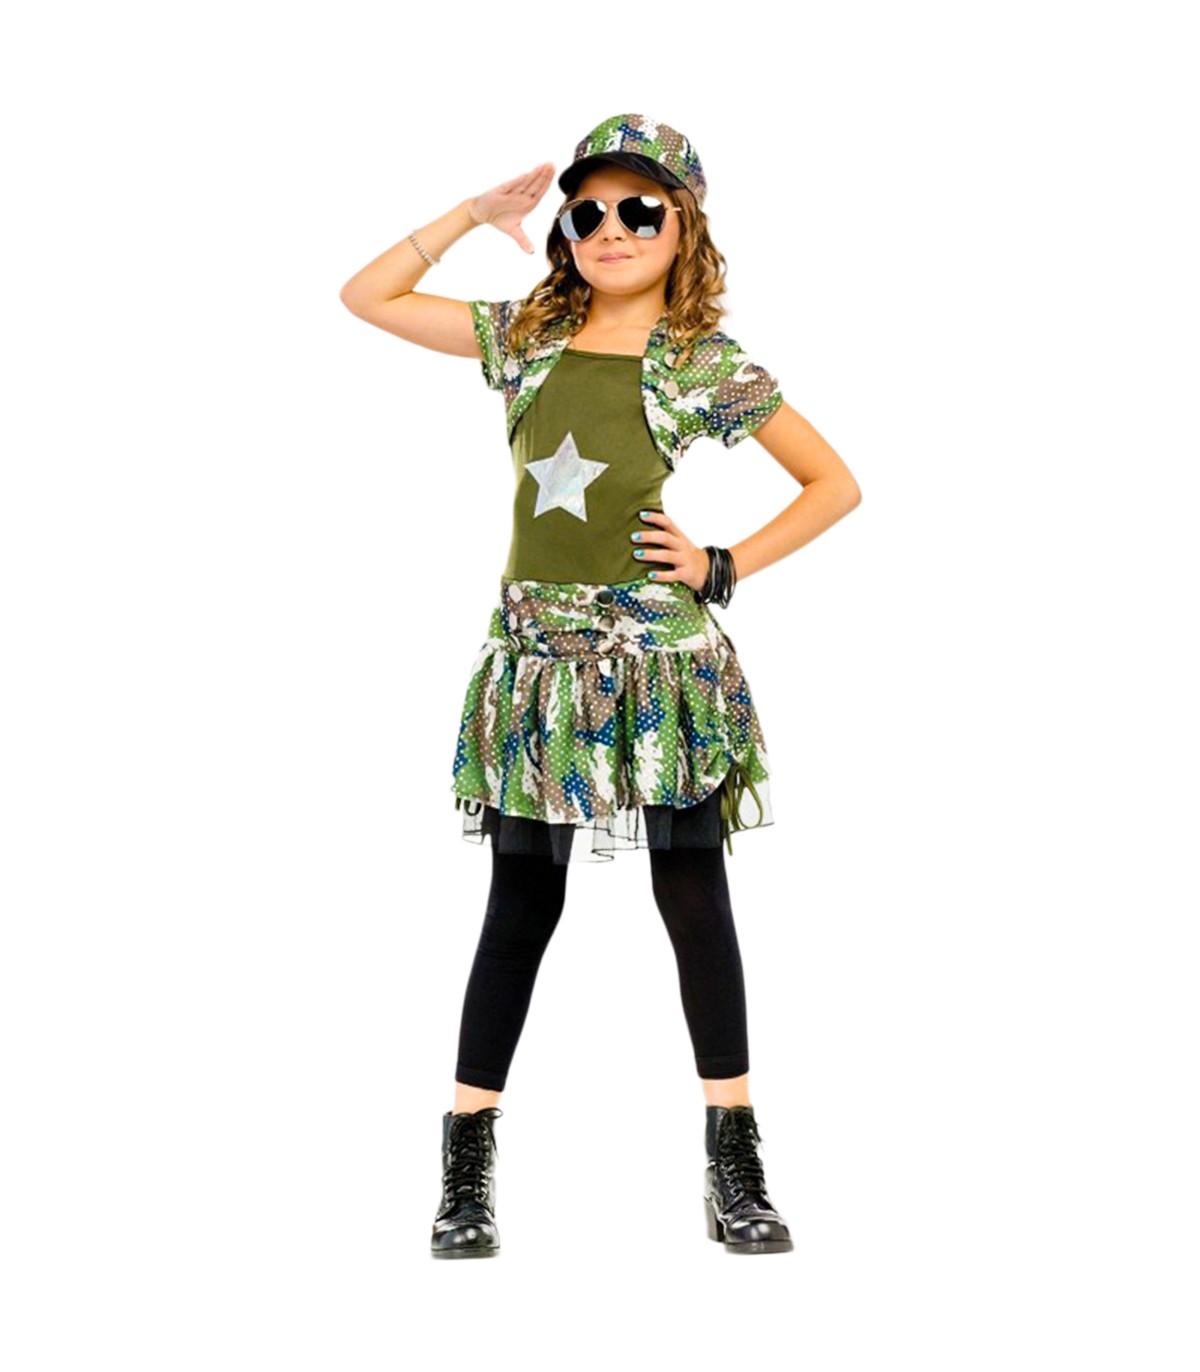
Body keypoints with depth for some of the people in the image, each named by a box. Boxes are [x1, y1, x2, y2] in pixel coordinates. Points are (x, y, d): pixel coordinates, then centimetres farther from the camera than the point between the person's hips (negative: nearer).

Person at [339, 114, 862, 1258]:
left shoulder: (706, 362, 2)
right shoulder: (525, 337, 10)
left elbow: (836, 485, 6)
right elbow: (365, 297, 12)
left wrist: (727, 565, -3)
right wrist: (478, 212, 7)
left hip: (662, 658, -2)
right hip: (537, 651, 2)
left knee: (694, 900, 1)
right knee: (521, 906, 6)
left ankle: (736, 1168, 10)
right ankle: (465, 1171, 12)